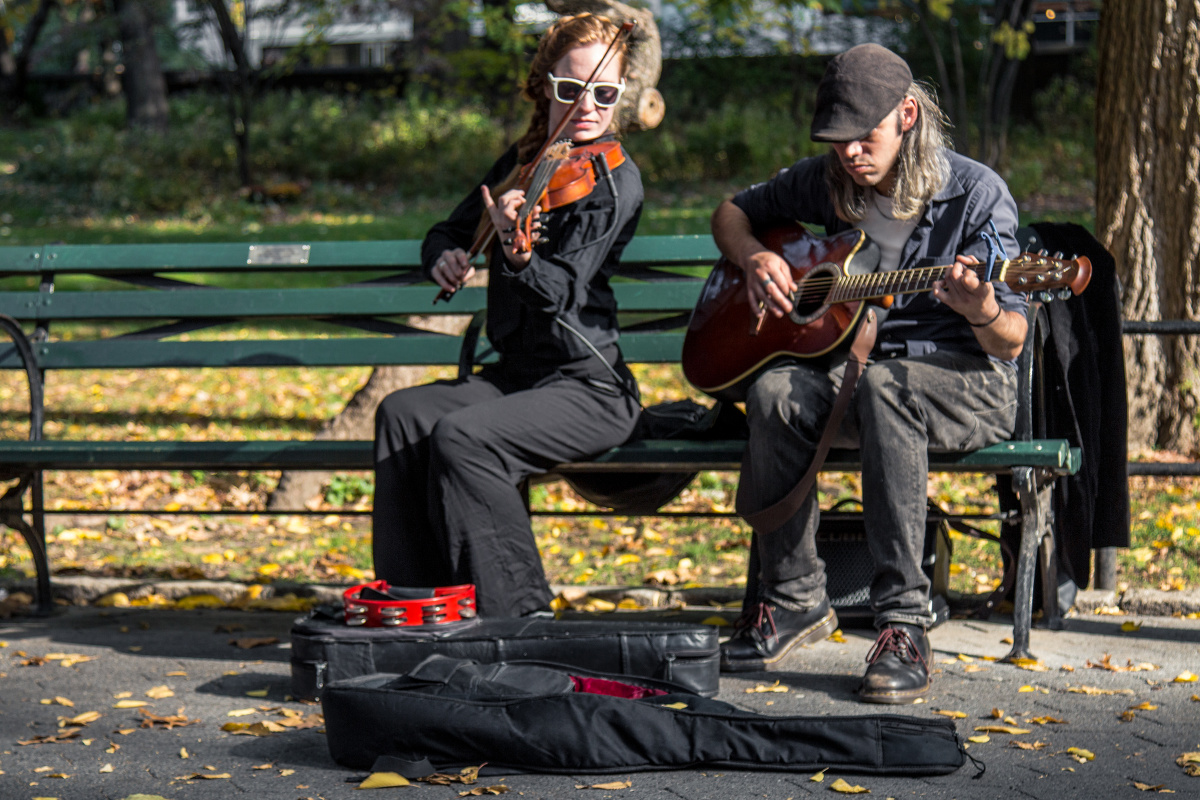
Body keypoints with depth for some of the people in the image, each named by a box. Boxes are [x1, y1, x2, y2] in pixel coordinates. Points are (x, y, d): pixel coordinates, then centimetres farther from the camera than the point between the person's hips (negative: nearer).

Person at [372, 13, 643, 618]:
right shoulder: (522, 163, 11)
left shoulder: (615, 181, -10)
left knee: (462, 437, -29)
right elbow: (448, 231, 22)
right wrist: (445, 255, -2)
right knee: (403, 414, -17)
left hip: (590, 387, -7)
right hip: (516, 374, 7)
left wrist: (518, 254, -41)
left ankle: (521, 618, -19)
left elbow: (562, 295, -21)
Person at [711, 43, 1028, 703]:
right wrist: (755, 258, 0)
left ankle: (903, 619, -38)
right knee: (776, 392, -31)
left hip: (966, 384, -4)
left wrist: (982, 310, -34)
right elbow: (731, 213, 23)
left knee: (883, 385, -40)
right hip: (854, 368, 4)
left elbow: (1011, 344, -10)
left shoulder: (975, 193, -8)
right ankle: (793, 599, -15)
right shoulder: (824, 184, 6)